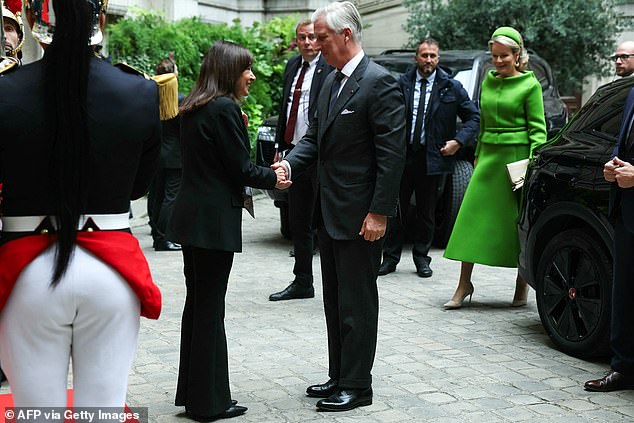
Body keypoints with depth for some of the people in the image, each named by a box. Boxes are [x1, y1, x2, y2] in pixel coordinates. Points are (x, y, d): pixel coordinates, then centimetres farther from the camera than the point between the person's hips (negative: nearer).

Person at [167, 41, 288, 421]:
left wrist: (265, 171, 13)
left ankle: (192, 392, 24)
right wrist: (273, 178, 4)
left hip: (191, 215, 9)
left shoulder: (193, 107, 13)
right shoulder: (225, 108, -15)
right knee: (211, 308, -2)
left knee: (197, 303, 15)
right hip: (215, 219, -9)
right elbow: (241, 169, -14)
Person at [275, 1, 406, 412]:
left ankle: (356, 386, 12)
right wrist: (288, 163, -4)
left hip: (360, 215, -9)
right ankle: (339, 377, 28)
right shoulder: (331, 81, 12)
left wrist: (379, 213, -20)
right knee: (335, 301, 16)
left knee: (358, 302, 1)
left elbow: (392, 153, -18)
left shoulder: (380, 83, -15)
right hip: (329, 212, 9)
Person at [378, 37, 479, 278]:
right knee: (396, 209, 4)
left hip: (432, 158, 0)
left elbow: (473, 117, 6)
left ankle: (421, 258, 22)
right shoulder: (401, 84, 3)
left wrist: (459, 141, -6)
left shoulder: (451, 87, 3)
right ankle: (390, 258, 14)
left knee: (427, 212, 10)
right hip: (402, 156, 0)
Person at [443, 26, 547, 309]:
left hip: (516, 156, -5)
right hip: (489, 155, 5)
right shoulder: (488, 82, 13)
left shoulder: (529, 85, -3)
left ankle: (522, 284, 14)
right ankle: (464, 285, 4)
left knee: (519, 220, 1)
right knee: (473, 215, -1)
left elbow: (538, 129, -5)